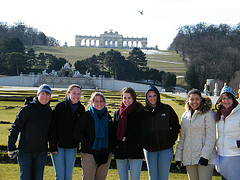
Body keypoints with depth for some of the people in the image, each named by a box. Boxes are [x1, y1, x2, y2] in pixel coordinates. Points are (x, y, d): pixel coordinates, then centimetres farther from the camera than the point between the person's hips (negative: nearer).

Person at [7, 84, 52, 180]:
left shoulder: (49, 110, 4)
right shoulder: (27, 109, -11)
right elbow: (15, 128, -8)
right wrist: (11, 147, -8)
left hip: (41, 152, 4)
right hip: (25, 151, -4)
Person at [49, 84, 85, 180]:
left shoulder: (81, 109, 4)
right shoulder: (60, 106, -8)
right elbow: (52, 126, -8)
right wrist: (52, 146, -13)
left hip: (72, 147, 3)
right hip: (58, 145, -3)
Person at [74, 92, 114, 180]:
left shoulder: (108, 116, 11)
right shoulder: (87, 116, -4)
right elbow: (77, 133, -8)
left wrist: (111, 148, 7)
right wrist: (88, 142, -15)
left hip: (105, 155, 5)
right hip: (89, 154, -5)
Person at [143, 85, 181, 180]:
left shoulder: (167, 109, 0)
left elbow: (176, 126, 8)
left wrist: (171, 139, -1)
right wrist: (143, 142, 1)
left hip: (165, 149, -1)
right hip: (149, 150, 2)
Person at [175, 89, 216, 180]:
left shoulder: (208, 113, -5)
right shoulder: (185, 115, 14)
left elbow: (211, 137, -9)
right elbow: (182, 137, 20)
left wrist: (205, 155, -16)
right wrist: (178, 156, 16)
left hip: (205, 156, -6)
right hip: (189, 157, 6)